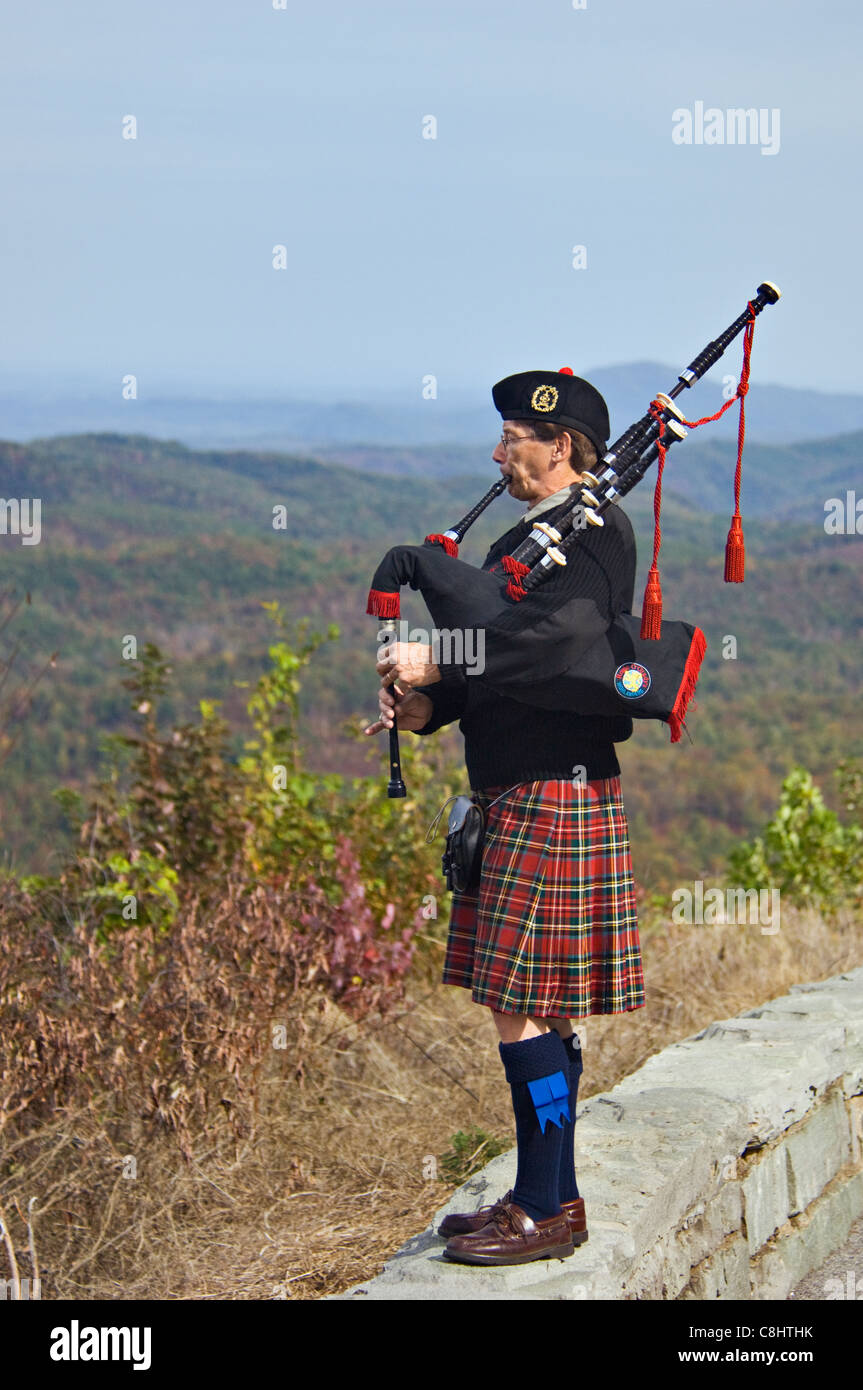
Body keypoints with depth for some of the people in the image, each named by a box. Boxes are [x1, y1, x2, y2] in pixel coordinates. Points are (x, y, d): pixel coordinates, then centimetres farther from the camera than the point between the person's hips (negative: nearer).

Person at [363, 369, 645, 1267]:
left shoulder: (597, 529, -11)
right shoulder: (527, 536, 18)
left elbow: (564, 644, -28)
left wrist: (439, 663, -27)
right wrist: (428, 704, 0)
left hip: (554, 799, -9)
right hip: (514, 796, 10)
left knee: (525, 1012, -6)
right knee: (534, 1012, 13)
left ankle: (545, 1212, 2)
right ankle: (551, 1195, 22)